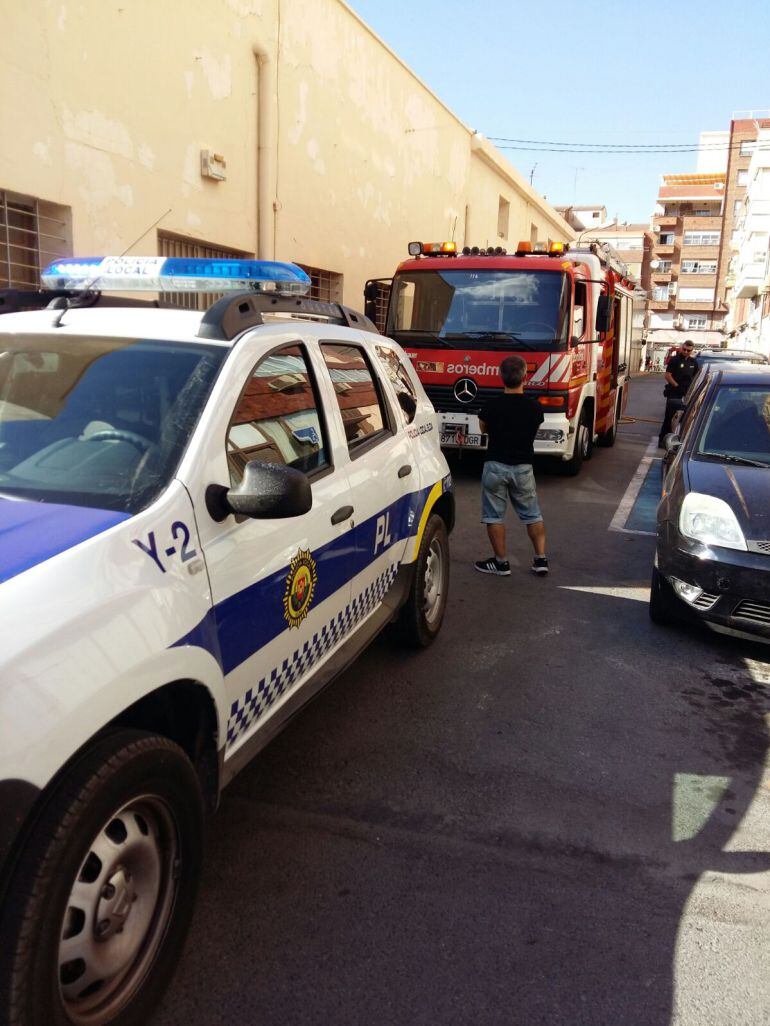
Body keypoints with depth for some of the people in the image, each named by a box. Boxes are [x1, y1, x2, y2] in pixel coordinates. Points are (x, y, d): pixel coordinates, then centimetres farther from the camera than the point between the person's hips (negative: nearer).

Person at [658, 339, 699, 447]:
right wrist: (677, 386, -18)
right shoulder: (675, 359, -6)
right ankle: (662, 439, 1)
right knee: (669, 417, -4)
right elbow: (668, 375, -10)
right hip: (674, 393, -5)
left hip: (687, 394, 5)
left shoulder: (693, 362, 9)